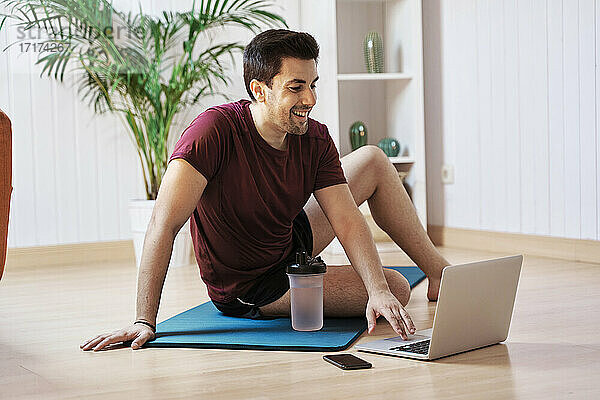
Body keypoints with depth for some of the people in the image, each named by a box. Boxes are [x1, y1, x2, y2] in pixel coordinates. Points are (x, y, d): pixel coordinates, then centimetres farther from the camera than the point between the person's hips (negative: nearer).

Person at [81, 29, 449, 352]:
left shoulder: (316, 140, -13)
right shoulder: (216, 129, -32)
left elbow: (348, 221, -15)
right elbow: (165, 223, -37)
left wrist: (379, 291, -32)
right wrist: (144, 322, -41)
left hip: (291, 243, 7)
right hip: (246, 289, -7)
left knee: (373, 160, 7)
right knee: (399, 288, -16)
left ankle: (438, 270, 24)